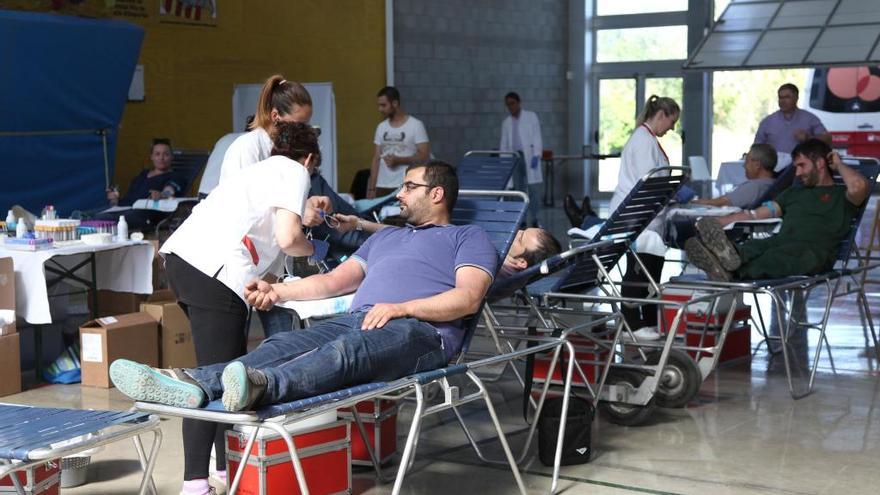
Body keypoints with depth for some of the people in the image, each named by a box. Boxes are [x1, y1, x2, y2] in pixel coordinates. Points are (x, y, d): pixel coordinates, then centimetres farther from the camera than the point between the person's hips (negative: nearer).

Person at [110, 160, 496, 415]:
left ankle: (262, 388, -68)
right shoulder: (385, 236, 39)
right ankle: (193, 384, -48)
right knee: (282, 345, -24)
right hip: (358, 319, 6)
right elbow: (335, 280, 30)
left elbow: (468, 298, -2)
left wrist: (401, 307, -15)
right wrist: (278, 291, 13)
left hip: (421, 329, -6)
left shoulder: (469, 237, 18)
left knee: (346, 350, -39)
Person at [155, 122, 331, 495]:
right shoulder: (294, 171, 4)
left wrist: (302, 216, 34)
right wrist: (312, 247, 13)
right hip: (214, 269, -9)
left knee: (230, 367, 15)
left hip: (182, 256, 9)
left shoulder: (264, 168, 31)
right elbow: (287, 239, -6)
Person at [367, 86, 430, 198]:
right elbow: (376, 159, 13)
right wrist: (371, 188, 6)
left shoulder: (415, 125, -2)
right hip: (382, 187, 5)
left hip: (405, 187, -4)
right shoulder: (381, 127, 13)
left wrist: (398, 160, -16)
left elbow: (424, 156, -6)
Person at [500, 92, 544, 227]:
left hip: (529, 156, -3)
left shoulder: (531, 117, 6)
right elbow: (504, 144, 16)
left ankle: (534, 219, -4)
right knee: (519, 190, 1)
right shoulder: (506, 122, 16)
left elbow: (537, 137, 0)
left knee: (534, 188, -9)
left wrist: (536, 155, -10)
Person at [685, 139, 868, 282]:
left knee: (783, 254, -37)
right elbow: (756, 214, 29)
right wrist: (715, 223, 15)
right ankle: (732, 256, -64)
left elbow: (858, 185, -8)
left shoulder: (841, 195, 18)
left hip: (814, 250, -5)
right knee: (754, 246, -30)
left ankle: (733, 272, -65)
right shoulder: (794, 193, 37)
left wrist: (838, 165, 13)